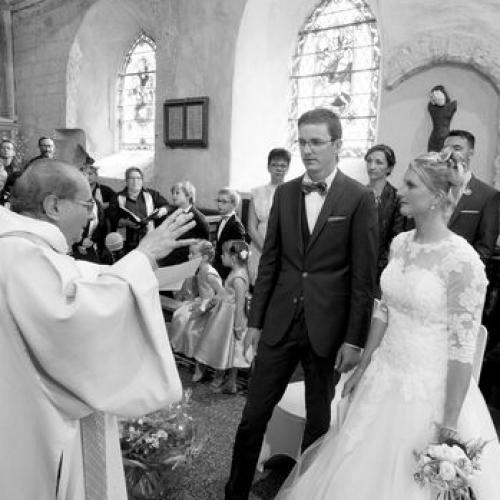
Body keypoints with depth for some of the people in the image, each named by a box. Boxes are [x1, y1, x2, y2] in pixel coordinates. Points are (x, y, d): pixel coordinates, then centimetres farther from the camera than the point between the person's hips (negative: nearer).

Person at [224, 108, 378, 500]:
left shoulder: (359, 199, -7)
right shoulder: (285, 193, 4)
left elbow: (364, 277, -7)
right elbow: (269, 261, 7)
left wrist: (354, 339, -8)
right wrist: (255, 319, 6)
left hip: (328, 329, -3)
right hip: (280, 322, 3)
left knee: (319, 420, 16)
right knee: (254, 414, 10)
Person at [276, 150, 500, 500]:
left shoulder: (462, 260, -20)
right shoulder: (400, 243, 1)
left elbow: (462, 347, -18)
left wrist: (449, 425, -16)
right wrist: (363, 366, 11)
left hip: (430, 391, -6)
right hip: (383, 379, 6)